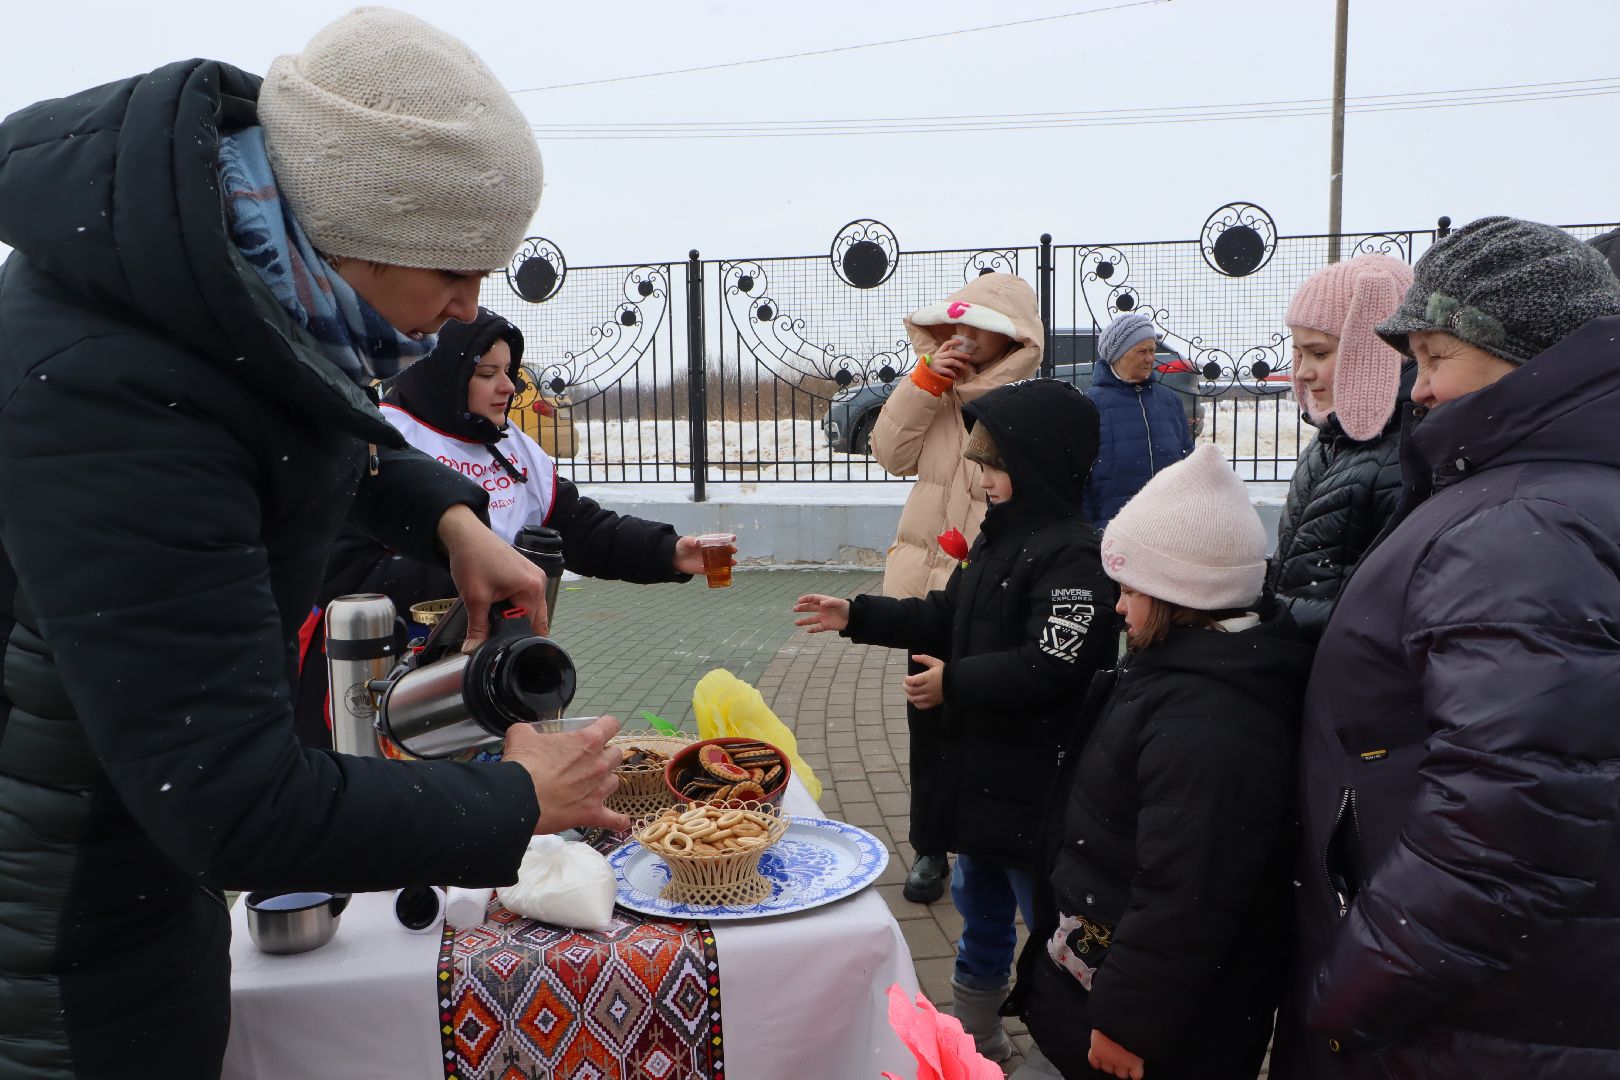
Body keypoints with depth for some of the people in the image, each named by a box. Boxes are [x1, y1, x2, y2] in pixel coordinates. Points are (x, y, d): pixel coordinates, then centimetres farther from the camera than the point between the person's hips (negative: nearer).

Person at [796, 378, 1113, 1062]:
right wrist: (857, 617, 10)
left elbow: (1052, 667, -29)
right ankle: (975, 1038, 43)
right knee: (978, 904, 24)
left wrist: (954, 683, -19)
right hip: (980, 771, 10)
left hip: (1036, 787, -10)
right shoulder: (998, 539, 8)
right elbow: (947, 616, 17)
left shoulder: (1074, 556, -22)